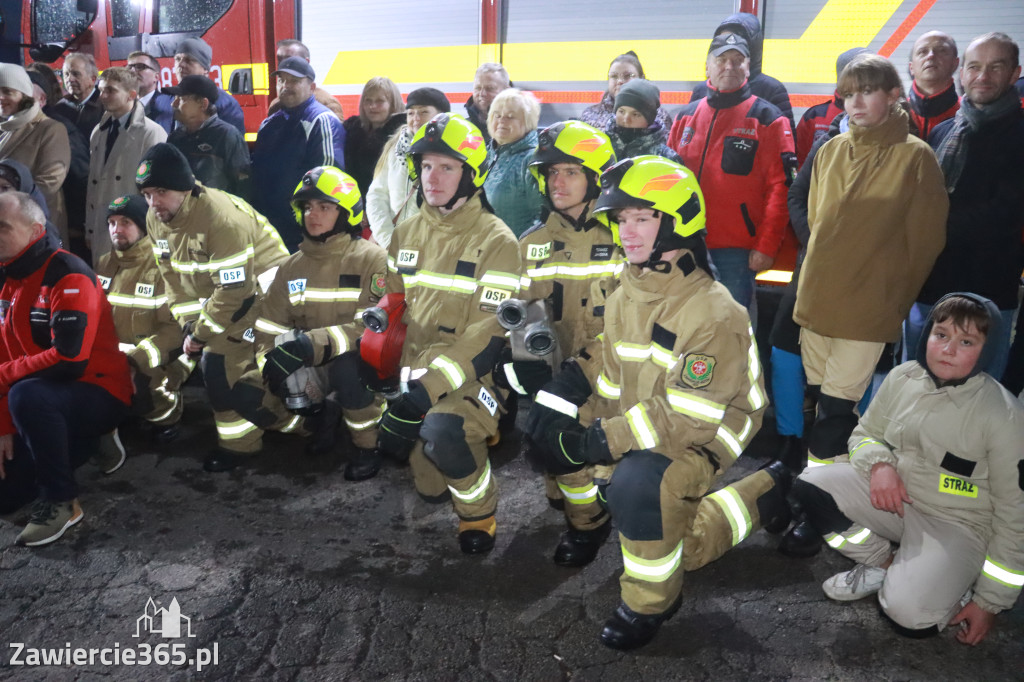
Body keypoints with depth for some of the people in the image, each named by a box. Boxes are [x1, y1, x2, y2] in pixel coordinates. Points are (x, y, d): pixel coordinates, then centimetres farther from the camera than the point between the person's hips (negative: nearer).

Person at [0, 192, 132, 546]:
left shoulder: (67, 275, -19)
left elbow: (69, 359, -28)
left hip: (99, 394, -8)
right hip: (47, 400, 8)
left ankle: (61, 500, -19)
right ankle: (82, 445, 23)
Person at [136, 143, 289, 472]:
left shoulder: (221, 217, -32)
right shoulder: (156, 220, -5)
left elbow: (235, 291, -30)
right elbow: (173, 278, 4)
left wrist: (201, 333, -20)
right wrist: (190, 327, -6)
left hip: (256, 287, -9)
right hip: (210, 292, 9)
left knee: (218, 360, -16)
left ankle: (239, 442, 1)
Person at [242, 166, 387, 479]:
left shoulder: (372, 259, -11)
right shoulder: (291, 267, 6)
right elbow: (267, 331, 5)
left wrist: (313, 343, -34)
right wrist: (276, 363, -16)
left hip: (359, 364, -5)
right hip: (311, 370, 5)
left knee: (347, 366, -39)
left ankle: (367, 447, -13)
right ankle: (321, 419, 9)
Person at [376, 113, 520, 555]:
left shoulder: (495, 241, -12)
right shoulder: (407, 233, 8)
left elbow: (492, 332, -18)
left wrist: (431, 385, -26)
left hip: (473, 374, -5)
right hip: (418, 371, 6)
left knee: (442, 432, -34)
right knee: (429, 488, 7)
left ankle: (479, 510, -4)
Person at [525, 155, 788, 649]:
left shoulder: (713, 313, -25)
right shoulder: (622, 299, 1)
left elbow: (687, 415, -29)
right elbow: (609, 381, 10)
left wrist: (599, 441, -31)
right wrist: (555, 405, -8)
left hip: (705, 437, -8)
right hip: (641, 432, 8)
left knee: (638, 483, -35)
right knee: (680, 547, 15)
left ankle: (651, 602, -9)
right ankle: (766, 494, 35)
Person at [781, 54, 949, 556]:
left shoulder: (915, 157, -6)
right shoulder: (831, 151, 7)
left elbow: (926, 238, -3)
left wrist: (895, 299, 0)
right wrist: (818, 279, 14)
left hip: (868, 307, -5)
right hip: (817, 298, 5)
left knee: (835, 409, -4)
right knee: (822, 397, 12)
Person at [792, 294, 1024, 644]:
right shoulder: (903, 378, -6)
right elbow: (865, 434, 10)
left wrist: (991, 601, -10)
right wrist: (880, 464, -17)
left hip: (958, 525, -5)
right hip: (894, 496, 5)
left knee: (909, 614, -29)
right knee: (809, 486, -16)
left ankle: (953, 584, 7)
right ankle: (883, 565, 3)